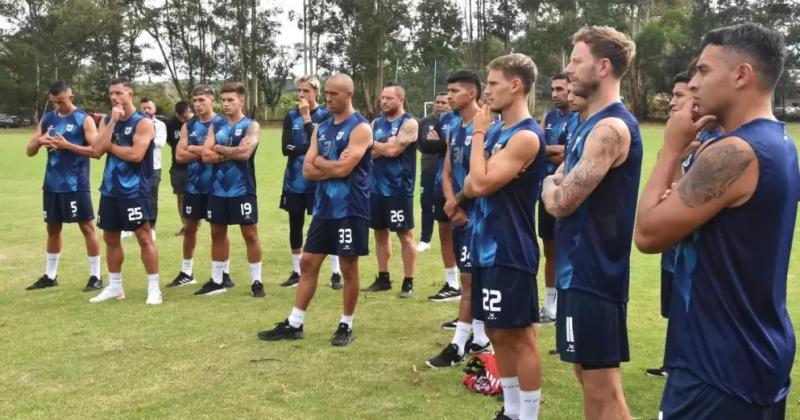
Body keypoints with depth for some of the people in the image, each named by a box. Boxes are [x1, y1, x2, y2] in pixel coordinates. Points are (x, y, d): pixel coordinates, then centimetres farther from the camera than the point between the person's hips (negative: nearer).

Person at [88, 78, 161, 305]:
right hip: (110, 189, 7)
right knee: (110, 238, 13)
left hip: (134, 190, -7)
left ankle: (154, 288, 3)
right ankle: (115, 287, 25)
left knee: (144, 237, -4)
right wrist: (113, 121, -9)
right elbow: (97, 150, -5)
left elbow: (135, 155, -21)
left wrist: (110, 146, -8)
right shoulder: (107, 121, 10)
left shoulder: (143, 122, -9)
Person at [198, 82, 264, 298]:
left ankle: (256, 282, 9)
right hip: (218, 190, 5)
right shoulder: (216, 127, 9)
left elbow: (245, 153, -22)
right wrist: (232, 153, -13)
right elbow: (206, 156, -3)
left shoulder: (251, 125, -5)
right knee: (217, 233, 12)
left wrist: (219, 149, -8)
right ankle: (216, 281, 23)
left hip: (242, 190, -5)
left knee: (250, 234, 1)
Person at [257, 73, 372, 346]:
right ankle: (294, 324, 18)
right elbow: (308, 170, 4)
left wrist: (320, 162, -4)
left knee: (348, 267, 3)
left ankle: (346, 325, 18)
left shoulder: (360, 128, -11)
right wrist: (333, 166, -12)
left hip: (350, 210, -7)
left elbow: (343, 169, -21)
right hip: (324, 208, 7)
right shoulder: (322, 128, 12)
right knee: (308, 263, 9)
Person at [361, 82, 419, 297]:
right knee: (380, 232, 13)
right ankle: (383, 278, 25)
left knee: (405, 235, 1)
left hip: (399, 189, -7)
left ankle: (408, 282, 8)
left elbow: (393, 150, -18)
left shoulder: (409, 123, -8)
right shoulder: (376, 123, 11)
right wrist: (385, 146, -16)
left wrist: (374, 144, -5)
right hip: (377, 187, 7)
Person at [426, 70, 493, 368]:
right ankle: (480, 339, 24)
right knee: (474, 279, 14)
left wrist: (457, 202, -11)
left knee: (470, 279, -5)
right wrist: (452, 204, -7)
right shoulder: (455, 130, 14)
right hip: (459, 213, 9)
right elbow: (447, 173, 11)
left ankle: (458, 346, 2)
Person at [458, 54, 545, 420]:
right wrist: (463, 195, -9)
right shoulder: (496, 130, 12)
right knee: (497, 333, 16)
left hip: (510, 251, -10)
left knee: (519, 336, 0)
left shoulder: (527, 136, -17)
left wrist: (478, 133, -11)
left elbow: (482, 183, -22)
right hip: (487, 246, 10)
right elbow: (474, 184, 14)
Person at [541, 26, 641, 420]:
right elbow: (566, 188, 18)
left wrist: (549, 183, -1)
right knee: (587, 376, 20)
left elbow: (560, 202, -20)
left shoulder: (611, 127, -19)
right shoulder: (593, 122, 13)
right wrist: (557, 182, -1)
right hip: (580, 268, 10)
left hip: (594, 272, -10)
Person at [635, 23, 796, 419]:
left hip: (721, 367, -10)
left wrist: (673, 146, -10)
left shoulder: (734, 152, -23)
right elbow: (684, 219, 11)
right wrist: (688, 149, -6)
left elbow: (647, 233, -18)